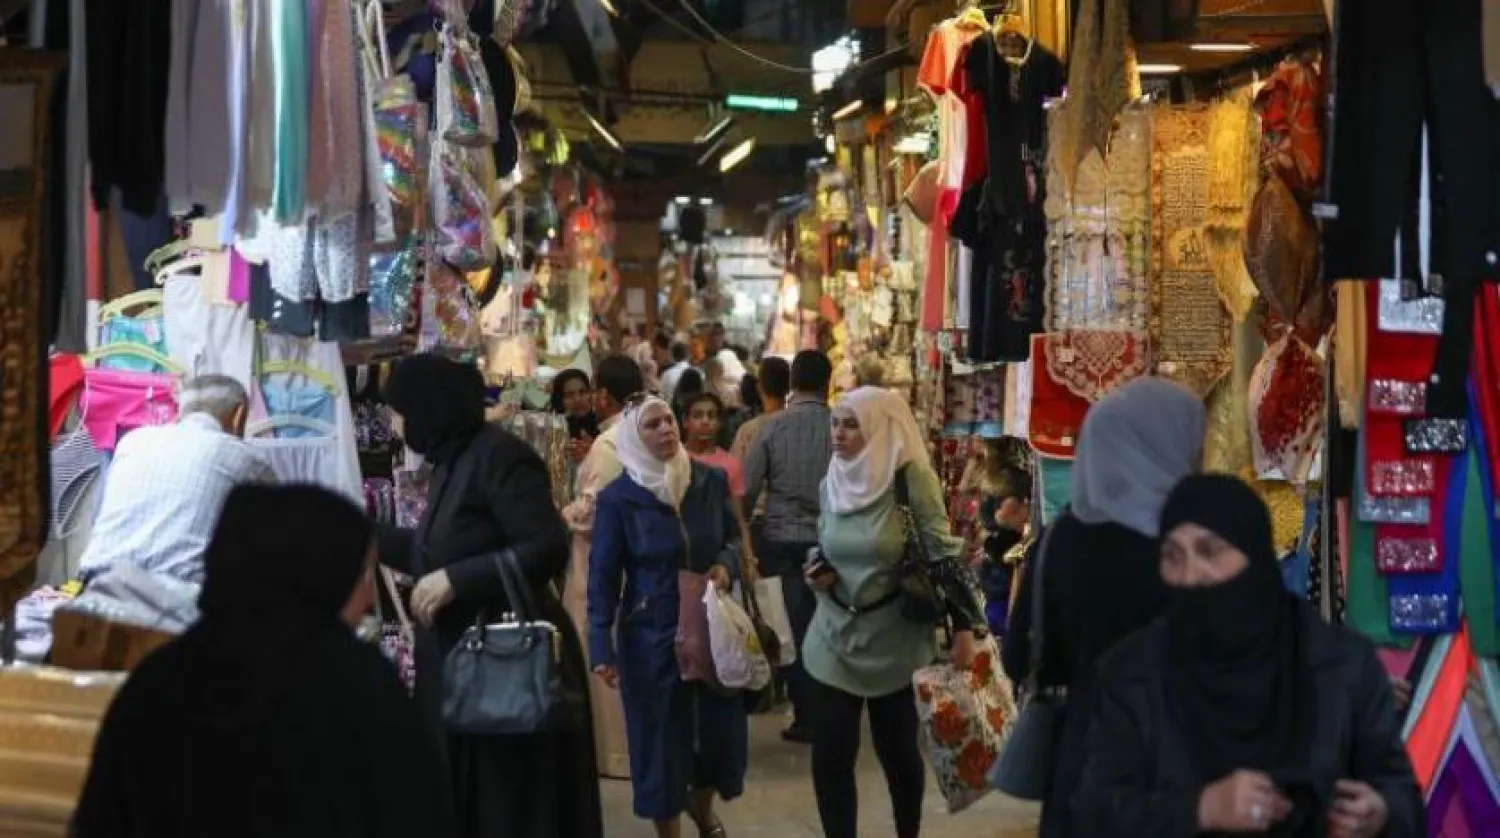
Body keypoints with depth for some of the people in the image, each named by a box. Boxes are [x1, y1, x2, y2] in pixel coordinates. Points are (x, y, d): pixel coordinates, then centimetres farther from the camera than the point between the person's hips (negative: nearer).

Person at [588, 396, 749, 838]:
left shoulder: (711, 481, -1)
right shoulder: (618, 498, -10)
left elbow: (735, 537, 12)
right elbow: (603, 576, -8)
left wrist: (727, 563, -11)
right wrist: (602, 647, -12)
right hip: (651, 634, -3)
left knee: (721, 726, 10)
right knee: (660, 736, 5)